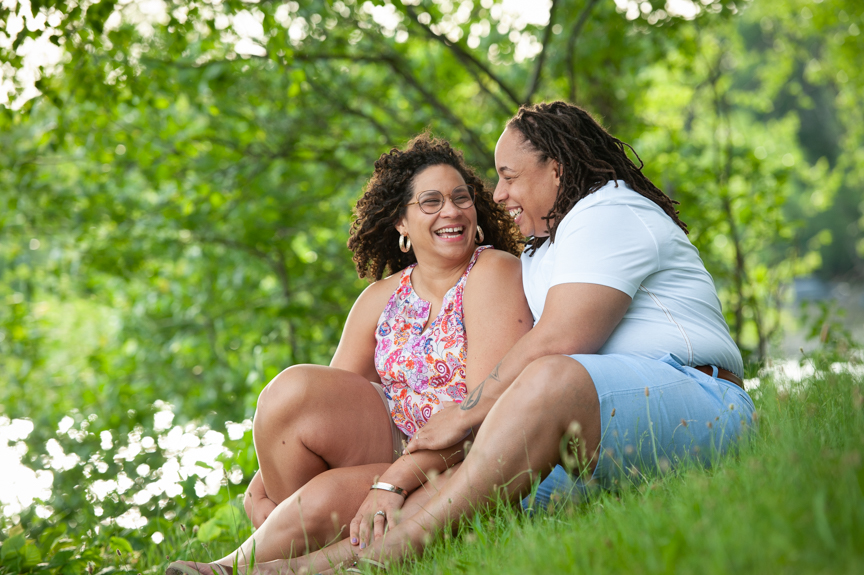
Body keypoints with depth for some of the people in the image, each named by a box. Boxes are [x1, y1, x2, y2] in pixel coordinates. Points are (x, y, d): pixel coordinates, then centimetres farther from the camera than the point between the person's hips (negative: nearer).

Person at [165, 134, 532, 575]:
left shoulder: (493, 273, -9)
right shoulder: (382, 298, 10)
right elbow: (333, 405, 9)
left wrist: (393, 480, -27)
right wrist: (266, 477, -8)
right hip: (391, 446, 6)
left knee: (328, 495, -29)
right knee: (293, 388, -18)